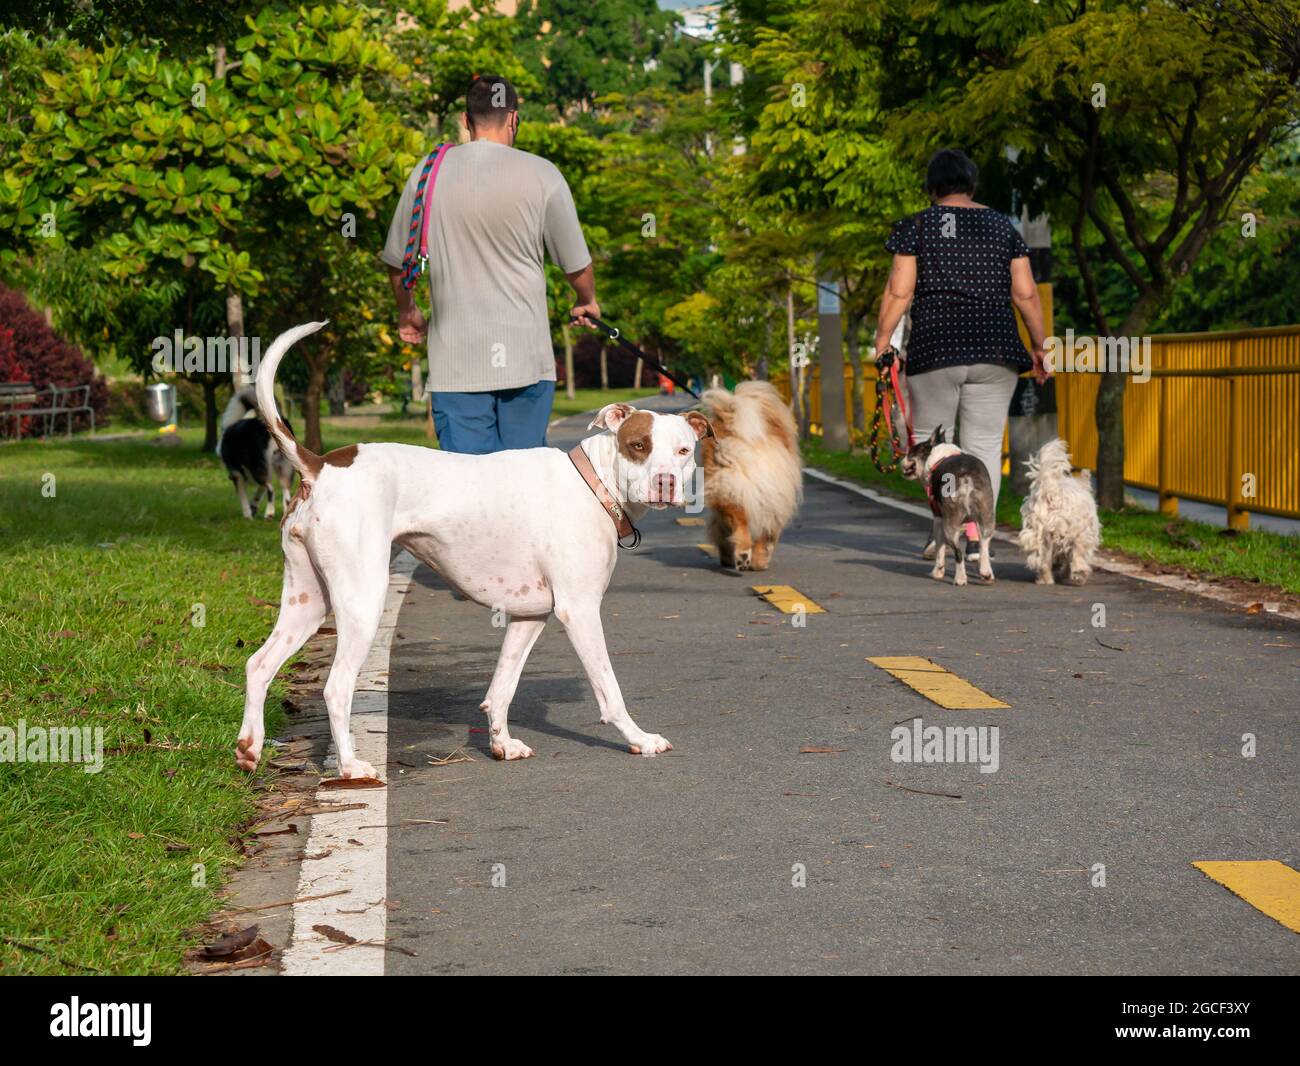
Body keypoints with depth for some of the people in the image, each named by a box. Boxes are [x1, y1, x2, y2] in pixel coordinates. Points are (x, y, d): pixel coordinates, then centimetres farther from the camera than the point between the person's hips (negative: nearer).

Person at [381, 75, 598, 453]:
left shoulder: (428, 173, 3)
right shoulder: (541, 174, -4)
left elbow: (397, 261, 13)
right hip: (525, 357, -1)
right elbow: (577, 266, 4)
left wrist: (408, 314, 32)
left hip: (455, 359, 1)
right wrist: (586, 303, 26)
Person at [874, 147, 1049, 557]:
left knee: (930, 439, 11)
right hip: (995, 352, 2)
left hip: (935, 351, -2)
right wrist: (1038, 346, 15)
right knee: (984, 445, 4)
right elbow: (1025, 293, 7)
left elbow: (899, 292, -4)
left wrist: (881, 343, 0)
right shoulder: (1002, 226, 9)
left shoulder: (916, 226, 2)